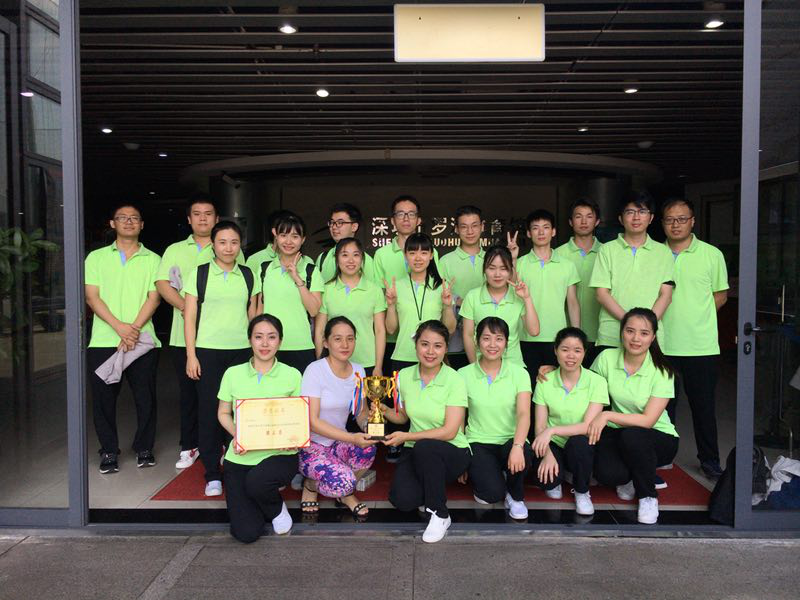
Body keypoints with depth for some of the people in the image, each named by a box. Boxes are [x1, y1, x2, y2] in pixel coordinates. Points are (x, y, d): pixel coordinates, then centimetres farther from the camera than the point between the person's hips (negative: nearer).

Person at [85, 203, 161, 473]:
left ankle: (144, 448, 19)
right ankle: (109, 451, 19)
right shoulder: (96, 257, 9)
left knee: (145, 397, 3)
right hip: (103, 340, 0)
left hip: (142, 340, 0)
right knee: (104, 398, 4)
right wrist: (119, 326, -14)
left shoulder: (152, 260, 9)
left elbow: (154, 298, 1)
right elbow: (91, 296, 0)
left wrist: (134, 329, -13)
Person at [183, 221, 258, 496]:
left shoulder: (248, 275, 9)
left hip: (242, 351, 2)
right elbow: (190, 317, 1)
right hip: (208, 351, -1)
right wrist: (191, 355, -4)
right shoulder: (199, 274, 2)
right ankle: (212, 474, 13)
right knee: (209, 410, 2)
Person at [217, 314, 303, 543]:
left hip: (280, 454, -1)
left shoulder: (292, 375, -2)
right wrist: (236, 434, -10)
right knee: (246, 533, -9)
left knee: (256, 481, -37)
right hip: (240, 457, 2)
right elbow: (223, 413, 10)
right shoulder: (233, 373, 2)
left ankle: (276, 507, 1)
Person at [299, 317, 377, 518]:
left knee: (368, 447, -28)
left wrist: (369, 424, -20)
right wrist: (352, 438, -31)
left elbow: (361, 413, 6)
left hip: (338, 441, 5)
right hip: (310, 444, -5)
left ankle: (346, 493, 2)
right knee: (342, 482, -30)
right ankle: (311, 484, 6)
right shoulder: (315, 370, -16)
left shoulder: (358, 371, 2)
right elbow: (312, 421, -20)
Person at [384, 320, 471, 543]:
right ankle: (431, 489, 13)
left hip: (451, 452, -3)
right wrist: (385, 410, -6)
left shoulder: (454, 380, -14)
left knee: (424, 447, -37)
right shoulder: (404, 376, 0)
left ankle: (440, 515, -15)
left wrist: (406, 437, -21)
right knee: (402, 500, -25)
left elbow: (449, 431, -18)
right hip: (416, 453, 3)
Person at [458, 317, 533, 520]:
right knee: (492, 493, -26)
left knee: (522, 455, -35)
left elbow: (523, 414, -14)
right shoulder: (464, 374, -2)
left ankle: (516, 496, -1)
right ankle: (479, 475, 13)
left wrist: (517, 446, -32)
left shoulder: (518, 372, -3)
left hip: (511, 440, 1)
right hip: (478, 442, -1)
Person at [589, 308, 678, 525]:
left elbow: (648, 420, -20)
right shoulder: (606, 358, -8)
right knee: (606, 474, -30)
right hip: (617, 433, 2)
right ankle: (628, 478, 11)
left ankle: (648, 497, -9)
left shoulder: (662, 371, -15)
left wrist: (607, 415, -28)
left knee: (631, 435, -37)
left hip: (658, 437, -1)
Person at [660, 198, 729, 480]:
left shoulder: (712, 254, 2)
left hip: (701, 345, -1)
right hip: (662, 344, 1)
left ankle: (709, 460, 23)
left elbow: (721, 295, 8)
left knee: (703, 404, 7)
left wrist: (695, 316, 0)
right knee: (663, 404, 11)